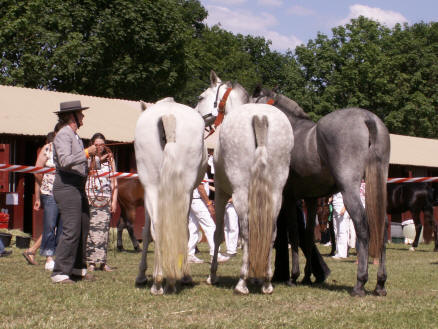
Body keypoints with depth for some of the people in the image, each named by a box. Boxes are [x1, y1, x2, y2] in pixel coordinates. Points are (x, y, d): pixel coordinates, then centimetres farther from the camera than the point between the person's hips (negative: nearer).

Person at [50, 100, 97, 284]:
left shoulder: (74, 136, 19)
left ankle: (78, 269, 18)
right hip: (67, 187, -10)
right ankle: (60, 273, -11)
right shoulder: (63, 135, -11)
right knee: (71, 230, -13)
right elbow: (65, 161, -24)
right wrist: (86, 153, -20)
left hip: (78, 187, 10)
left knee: (83, 228, 11)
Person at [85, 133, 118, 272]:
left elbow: (114, 182, 13)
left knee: (104, 229, -3)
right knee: (91, 229, -8)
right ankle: (91, 262, -3)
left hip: (106, 199, 2)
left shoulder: (110, 159, 15)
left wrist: (114, 200, 7)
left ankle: (102, 261, 2)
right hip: (90, 198, -2)